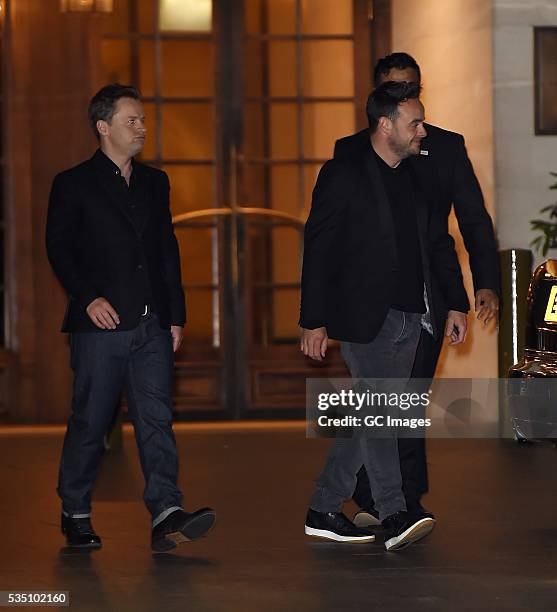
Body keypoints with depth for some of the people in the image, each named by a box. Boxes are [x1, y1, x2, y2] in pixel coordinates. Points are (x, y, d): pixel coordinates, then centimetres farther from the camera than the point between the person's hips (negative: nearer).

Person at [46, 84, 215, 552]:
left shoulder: (154, 183, 17)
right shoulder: (74, 185, 2)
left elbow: (168, 251, 18)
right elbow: (59, 248, -3)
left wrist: (176, 316, 12)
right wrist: (88, 297, -16)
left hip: (152, 326, 4)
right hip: (102, 324, -4)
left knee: (157, 419, -6)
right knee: (90, 423, 2)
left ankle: (167, 515, -13)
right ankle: (75, 515, 17)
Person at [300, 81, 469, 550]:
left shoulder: (418, 177, 13)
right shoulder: (344, 175, -5)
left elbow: (439, 243, 20)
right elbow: (318, 249, -6)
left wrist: (456, 304, 12)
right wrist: (314, 321, -9)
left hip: (409, 318, 6)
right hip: (364, 316, -6)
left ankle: (324, 511, 16)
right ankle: (395, 516, -19)